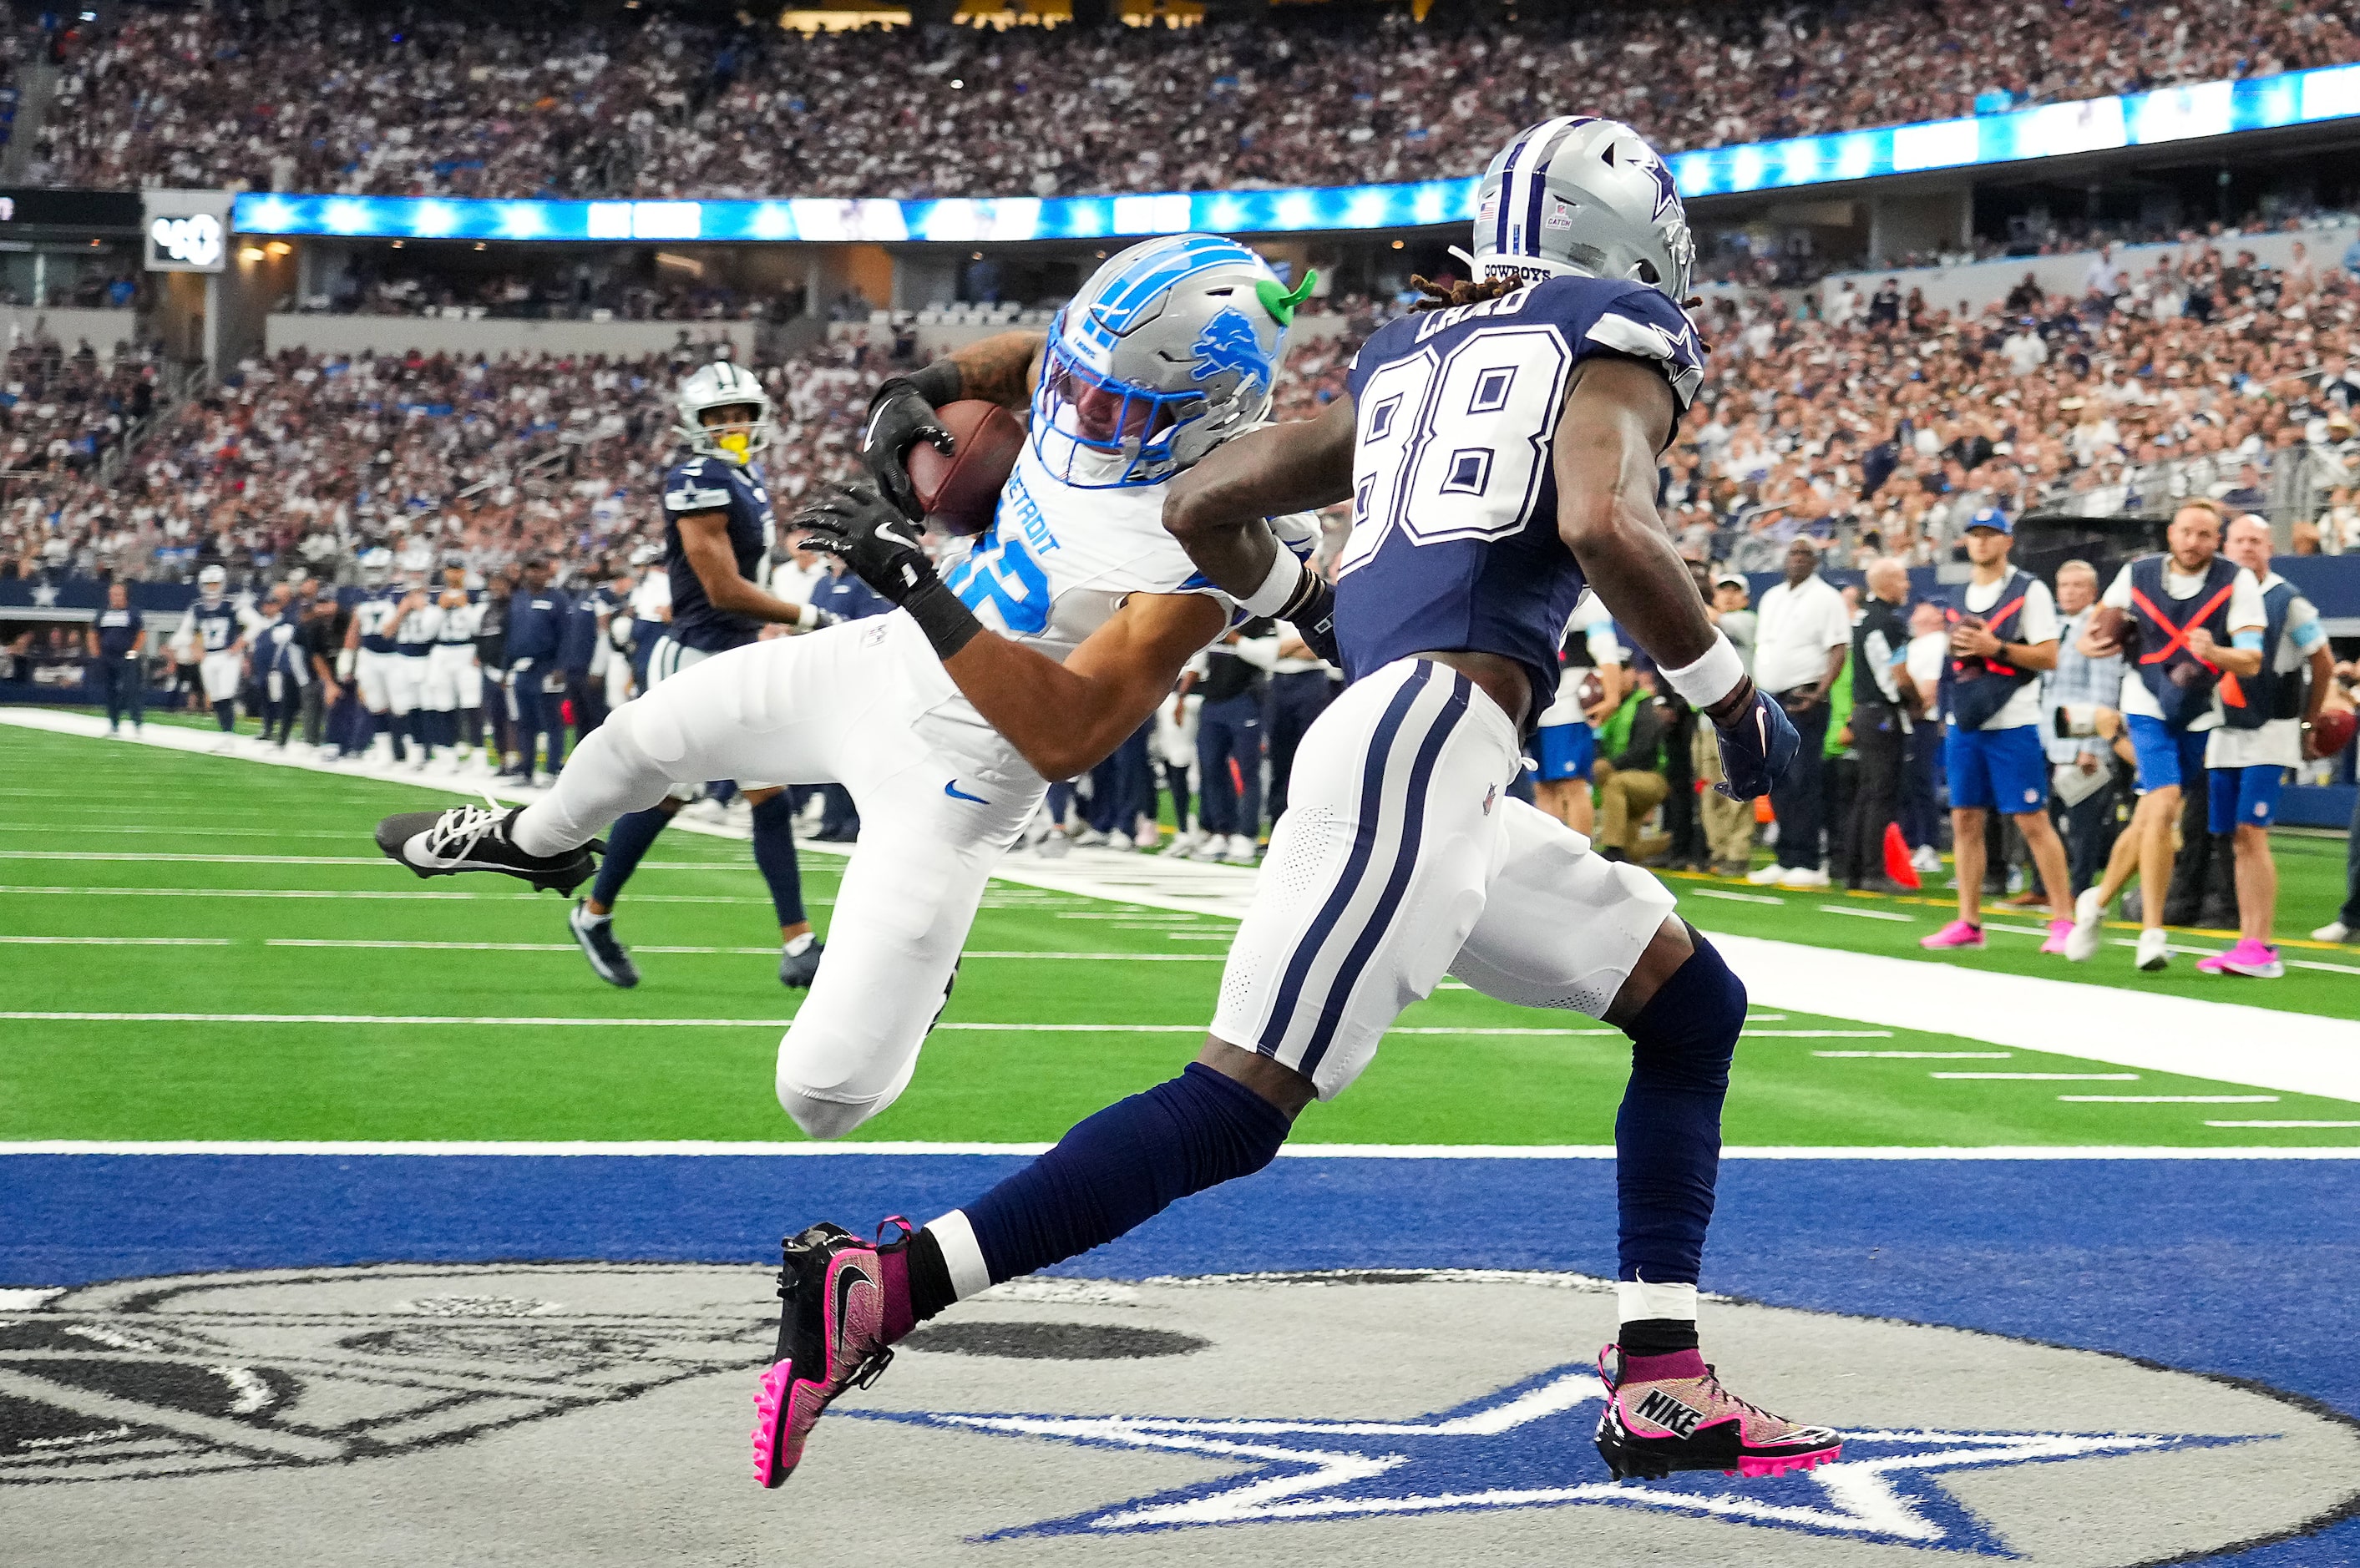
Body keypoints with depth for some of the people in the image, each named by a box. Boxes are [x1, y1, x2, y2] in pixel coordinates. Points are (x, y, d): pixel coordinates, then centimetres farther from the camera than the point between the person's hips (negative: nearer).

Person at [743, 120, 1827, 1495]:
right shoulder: (1616, 339, 5)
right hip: (1429, 735, -9)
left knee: (1696, 1009, 17)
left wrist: (1308, 606, 46)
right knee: (1236, 1112, -14)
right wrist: (1738, 702, -4)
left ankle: (1661, 1392, 11)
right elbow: (1603, 522, -16)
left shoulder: (1402, 362, 26)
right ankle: (878, 1289, -19)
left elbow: (1203, 507, 27)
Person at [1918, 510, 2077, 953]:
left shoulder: (2029, 591, -3)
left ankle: (2063, 919, -3)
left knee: (2032, 820, -7)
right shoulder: (1961, 597, 16)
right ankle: (1968, 923, 10)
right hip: (1965, 724, 6)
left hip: (2012, 724, -6)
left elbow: (2049, 657, -10)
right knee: (1965, 820, 5)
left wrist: (1996, 648, -17)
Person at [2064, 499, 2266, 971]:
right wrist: (2092, 643, -13)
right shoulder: (2137, 575, -3)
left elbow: (2252, 661, -16)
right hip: (2148, 708, -1)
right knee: (2163, 804, -19)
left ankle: (2098, 900, 32)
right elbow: (2100, 623, 11)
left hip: (2203, 716, 1)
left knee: (2149, 818, 8)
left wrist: (2214, 652, -37)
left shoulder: (2237, 582, -10)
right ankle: (2152, 933, -15)